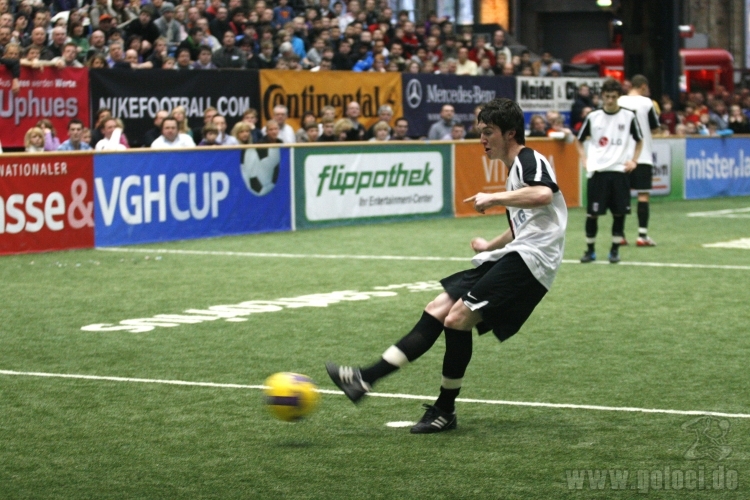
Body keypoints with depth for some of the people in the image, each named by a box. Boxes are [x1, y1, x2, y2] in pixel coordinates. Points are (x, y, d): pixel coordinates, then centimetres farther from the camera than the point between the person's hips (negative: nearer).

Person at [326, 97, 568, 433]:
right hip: (510, 258, 10)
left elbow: (544, 194, -30)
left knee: (457, 318, -20)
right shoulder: (515, 168, 24)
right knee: (436, 311, 2)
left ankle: (444, 411, -8)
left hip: (528, 261, -10)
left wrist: (494, 198, -23)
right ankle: (365, 379, -1)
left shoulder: (529, 160, -7)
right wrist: (490, 246, 45)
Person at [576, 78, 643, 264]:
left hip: (620, 171, 0)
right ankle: (590, 250, 11)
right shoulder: (593, 117, 3)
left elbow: (639, 141, 15)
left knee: (619, 212, 0)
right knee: (592, 212, -2)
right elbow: (579, 141, 14)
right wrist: (585, 160, 1)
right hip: (597, 172, 0)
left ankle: (615, 250, 12)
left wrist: (633, 160, 2)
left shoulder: (628, 116, 2)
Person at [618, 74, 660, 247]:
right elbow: (654, 128, -1)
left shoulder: (619, 102, 2)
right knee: (643, 194, 0)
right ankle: (642, 235, -4)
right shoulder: (646, 102, -7)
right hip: (643, 155, -3)